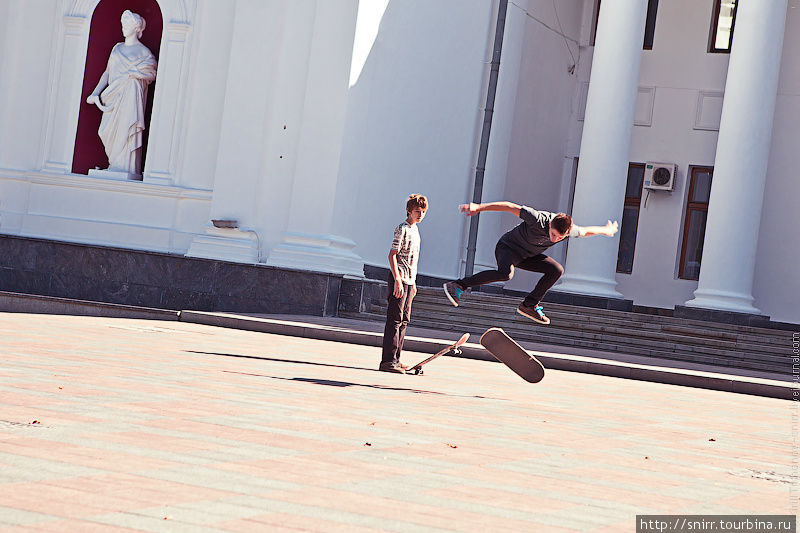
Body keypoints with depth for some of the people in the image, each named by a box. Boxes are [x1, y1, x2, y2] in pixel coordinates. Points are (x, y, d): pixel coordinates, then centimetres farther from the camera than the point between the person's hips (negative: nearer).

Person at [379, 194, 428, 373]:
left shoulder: (414, 229, 17)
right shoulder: (402, 229, -11)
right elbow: (392, 255, -16)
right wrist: (398, 280, -24)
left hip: (409, 280, 9)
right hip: (399, 279, -9)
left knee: (404, 320, 11)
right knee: (395, 320, -11)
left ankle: (395, 358, 16)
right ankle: (388, 360, -13)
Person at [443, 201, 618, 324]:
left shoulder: (570, 230, -18)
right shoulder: (539, 220, -34)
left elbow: (586, 231, 5)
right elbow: (511, 207, -30)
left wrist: (606, 230, 24)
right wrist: (478, 207, -31)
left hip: (527, 256, 7)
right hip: (508, 247, -7)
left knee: (557, 270, -6)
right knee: (505, 273, -36)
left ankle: (530, 305, 4)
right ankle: (459, 286, -28)